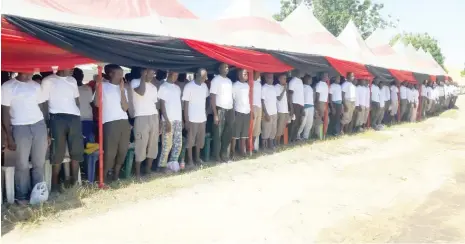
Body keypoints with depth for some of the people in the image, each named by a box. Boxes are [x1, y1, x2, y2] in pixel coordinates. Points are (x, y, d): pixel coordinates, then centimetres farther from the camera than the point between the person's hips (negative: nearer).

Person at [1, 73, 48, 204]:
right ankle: (22, 196, 13)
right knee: (22, 165, 1)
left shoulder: (36, 86, 11)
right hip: (20, 128, -4)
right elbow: (5, 113, -2)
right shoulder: (7, 87, -2)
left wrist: (47, 132, 9)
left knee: (39, 163, 5)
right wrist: (9, 137, -7)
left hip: (39, 125, 4)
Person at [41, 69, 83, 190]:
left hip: (74, 118, 5)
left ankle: (74, 179, 14)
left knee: (77, 150, 5)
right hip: (58, 118, -5)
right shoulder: (48, 81, -1)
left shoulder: (73, 80, 15)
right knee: (58, 152, -1)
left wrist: (79, 115, 10)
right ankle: (55, 183, 8)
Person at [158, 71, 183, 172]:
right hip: (168, 120, -6)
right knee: (167, 144, -3)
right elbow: (162, 105, -9)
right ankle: (162, 165, 8)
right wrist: (167, 120, -14)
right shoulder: (163, 87, -5)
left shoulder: (177, 88, 15)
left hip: (178, 119, 7)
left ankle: (172, 163, 19)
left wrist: (182, 119, 13)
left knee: (178, 144, 7)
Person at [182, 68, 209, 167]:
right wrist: (186, 120, -13)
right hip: (192, 119, -6)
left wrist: (206, 113, 12)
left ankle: (197, 157, 26)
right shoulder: (189, 86, -12)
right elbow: (186, 104, -11)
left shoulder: (205, 86, 6)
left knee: (200, 139, 13)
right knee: (190, 140, 3)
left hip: (202, 118, 6)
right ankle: (190, 160, 11)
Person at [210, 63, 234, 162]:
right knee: (218, 134, 1)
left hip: (230, 110, 7)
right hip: (220, 110, -7)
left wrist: (232, 109, 8)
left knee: (228, 134, 12)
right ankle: (217, 156, 11)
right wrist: (215, 114, -16)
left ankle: (224, 153, 25)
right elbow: (212, 98, -11)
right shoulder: (216, 80, -6)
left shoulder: (229, 81, 16)